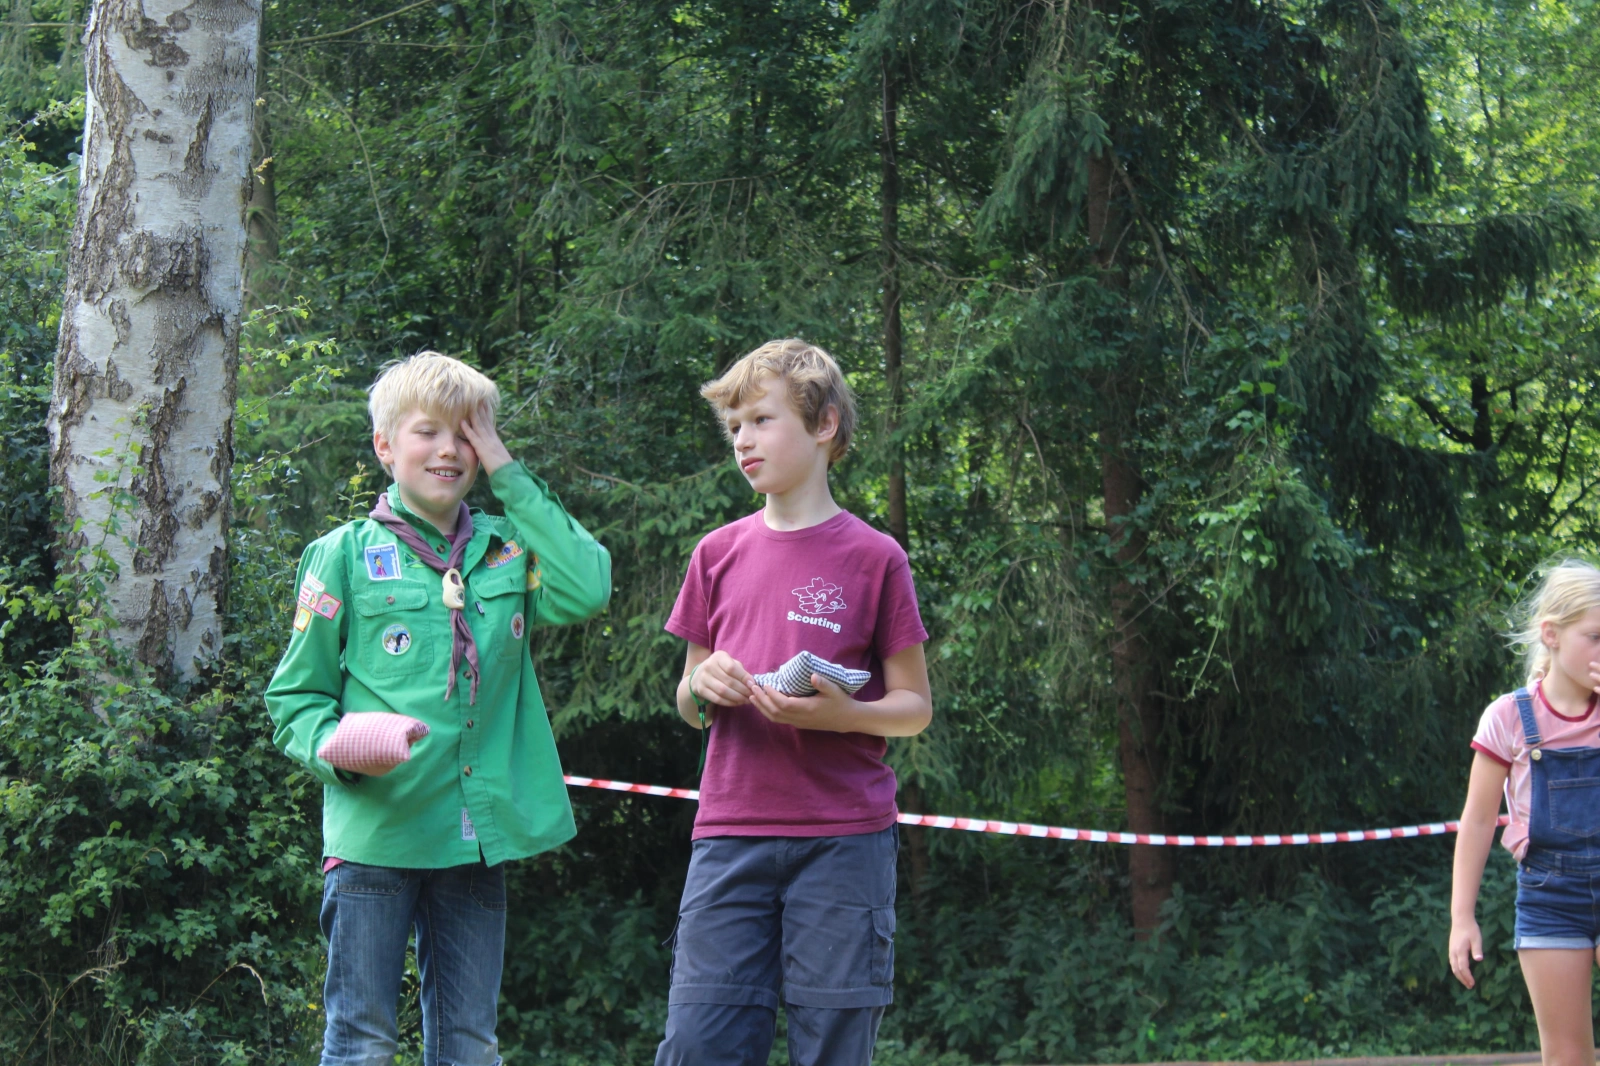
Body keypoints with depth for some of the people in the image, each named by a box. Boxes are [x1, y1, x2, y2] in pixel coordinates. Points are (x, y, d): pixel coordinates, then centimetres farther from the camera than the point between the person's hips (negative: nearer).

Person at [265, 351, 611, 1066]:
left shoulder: (505, 551, 12)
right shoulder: (347, 554, 4)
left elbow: (587, 591, -9)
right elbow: (295, 697, 5)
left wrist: (509, 475, -3)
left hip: (479, 832, 3)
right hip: (375, 828, -3)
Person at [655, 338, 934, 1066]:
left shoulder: (873, 558, 1)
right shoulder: (718, 555, 12)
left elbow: (915, 706, 4)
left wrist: (840, 713, -16)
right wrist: (702, 686, -5)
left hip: (843, 839, -3)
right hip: (730, 835, 3)